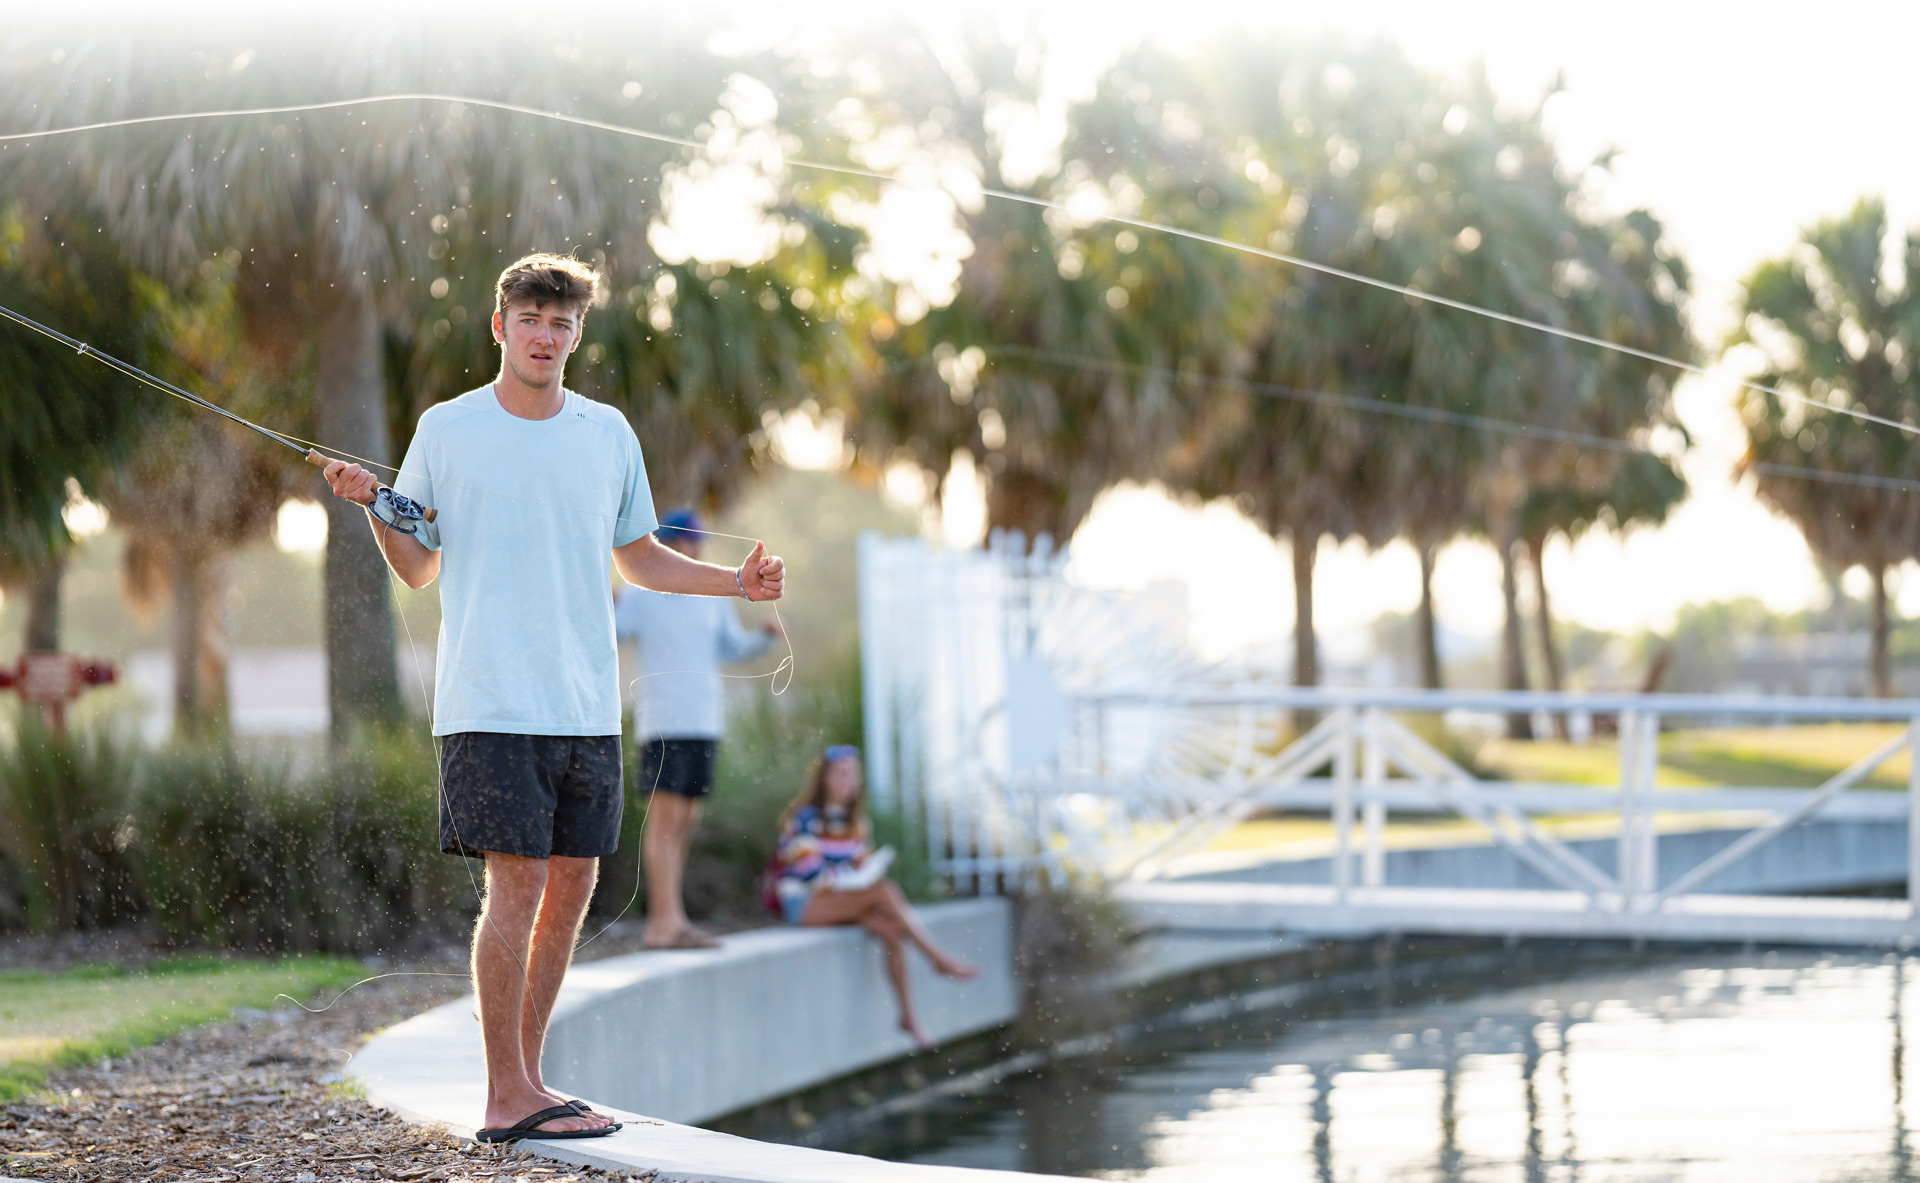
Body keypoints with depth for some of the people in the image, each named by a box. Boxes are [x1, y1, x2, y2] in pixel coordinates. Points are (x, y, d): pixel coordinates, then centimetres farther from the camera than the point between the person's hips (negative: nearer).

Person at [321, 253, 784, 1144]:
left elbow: (638, 558, 20)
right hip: (490, 702, -4)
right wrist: (371, 505, -10)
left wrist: (736, 582, 8)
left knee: (573, 882, 5)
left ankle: (522, 1082, 16)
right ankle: (507, 1096, -5)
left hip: (587, 704, 5)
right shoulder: (446, 431, 2)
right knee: (517, 881, -10)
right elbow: (419, 568, 7)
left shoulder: (608, 434, 11)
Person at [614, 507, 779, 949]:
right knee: (666, 819, -13)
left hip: (704, 725, 6)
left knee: (686, 823, 6)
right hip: (662, 725, -6)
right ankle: (669, 920, -19)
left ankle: (661, 924, 10)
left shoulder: (713, 598, 15)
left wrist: (765, 634, 3)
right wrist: (604, 608, -31)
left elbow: (735, 649, 22)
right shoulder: (640, 596, -1)